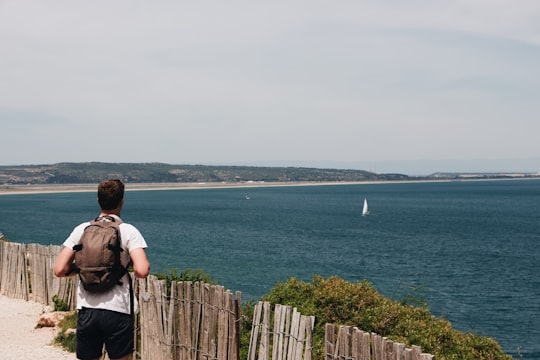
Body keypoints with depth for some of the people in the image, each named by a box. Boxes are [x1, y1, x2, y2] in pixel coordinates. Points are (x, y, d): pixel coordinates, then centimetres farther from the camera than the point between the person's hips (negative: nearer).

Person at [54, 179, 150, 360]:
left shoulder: (82, 229, 4)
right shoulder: (128, 231, -5)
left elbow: (60, 270, 0)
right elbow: (142, 270, -17)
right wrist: (130, 269, 5)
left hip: (86, 310, 3)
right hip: (117, 311, -3)